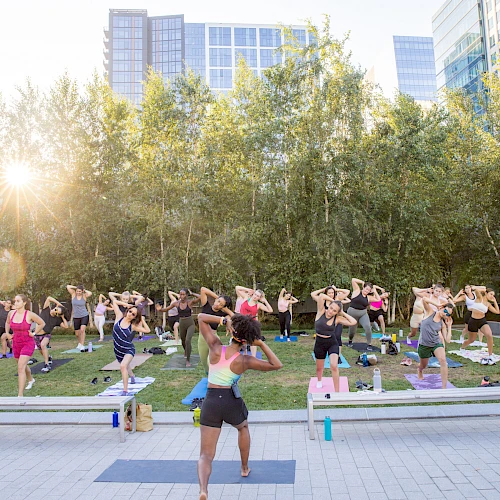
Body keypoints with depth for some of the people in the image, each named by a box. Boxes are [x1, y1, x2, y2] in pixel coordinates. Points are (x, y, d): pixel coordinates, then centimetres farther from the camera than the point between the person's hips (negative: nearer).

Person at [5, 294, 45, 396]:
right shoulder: (11, 313, -4)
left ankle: (20, 395, -13)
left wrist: (34, 333, -7)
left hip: (28, 343, -6)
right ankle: (30, 380, 55)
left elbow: (42, 323, -2)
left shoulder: (29, 314, -17)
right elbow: (7, 323, 20)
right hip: (16, 343, 6)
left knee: (21, 367, -16)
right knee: (23, 365, 24)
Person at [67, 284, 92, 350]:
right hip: (76, 317, 3)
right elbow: (67, 286, -8)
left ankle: (82, 346, -16)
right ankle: (80, 343, 40)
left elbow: (90, 293, -27)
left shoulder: (84, 296, -6)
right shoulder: (73, 294, -1)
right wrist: (76, 287, -2)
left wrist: (84, 290, -11)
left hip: (84, 316, -3)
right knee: (77, 334, 11)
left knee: (82, 330, -23)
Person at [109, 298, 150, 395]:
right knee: (125, 366, 30)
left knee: (123, 366, -31)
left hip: (128, 350, -4)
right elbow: (114, 302, -8)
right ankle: (132, 376, 65)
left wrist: (142, 319, -12)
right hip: (118, 350, 4)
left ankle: (125, 391, -26)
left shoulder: (133, 326, -13)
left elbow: (147, 330, -14)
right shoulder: (119, 317, -9)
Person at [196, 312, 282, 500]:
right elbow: (276, 365, -6)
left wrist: (224, 320, -8)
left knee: (206, 455, 5)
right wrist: (261, 344, -9)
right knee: (243, 428, 36)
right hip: (232, 402, 0)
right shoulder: (244, 361, -10)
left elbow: (201, 317, 1)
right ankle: (245, 468, 48)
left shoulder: (215, 348, -7)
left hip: (211, 402, 0)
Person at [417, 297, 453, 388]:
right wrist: (437, 304, -18)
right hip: (424, 344, -1)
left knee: (443, 361, -27)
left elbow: (447, 340, -5)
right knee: (423, 365, 18)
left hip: (436, 343, 1)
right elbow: (424, 299, -22)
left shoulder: (443, 324, 0)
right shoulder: (430, 312, -5)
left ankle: (444, 387, -22)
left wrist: (449, 326, -4)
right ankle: (420, 370, 59)